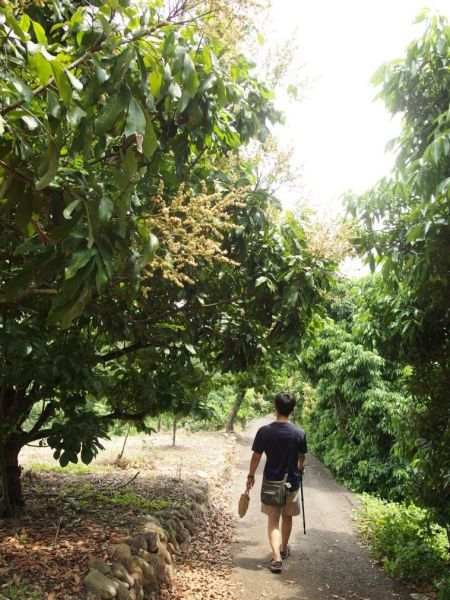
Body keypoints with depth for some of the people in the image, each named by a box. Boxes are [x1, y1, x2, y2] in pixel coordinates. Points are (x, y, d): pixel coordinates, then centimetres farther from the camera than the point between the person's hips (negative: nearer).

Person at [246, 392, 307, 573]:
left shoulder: (264, 431, -16)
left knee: (273, 520, 8)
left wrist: (250, 476, 8)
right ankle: (284, 549, 39)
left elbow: (256, 457, -8)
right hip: (292, 483, 1)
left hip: (270, 483, -1)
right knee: (287, 517, 21)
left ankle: (276, 557, -4)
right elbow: (301, 457, 5)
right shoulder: (300, 433, -13)